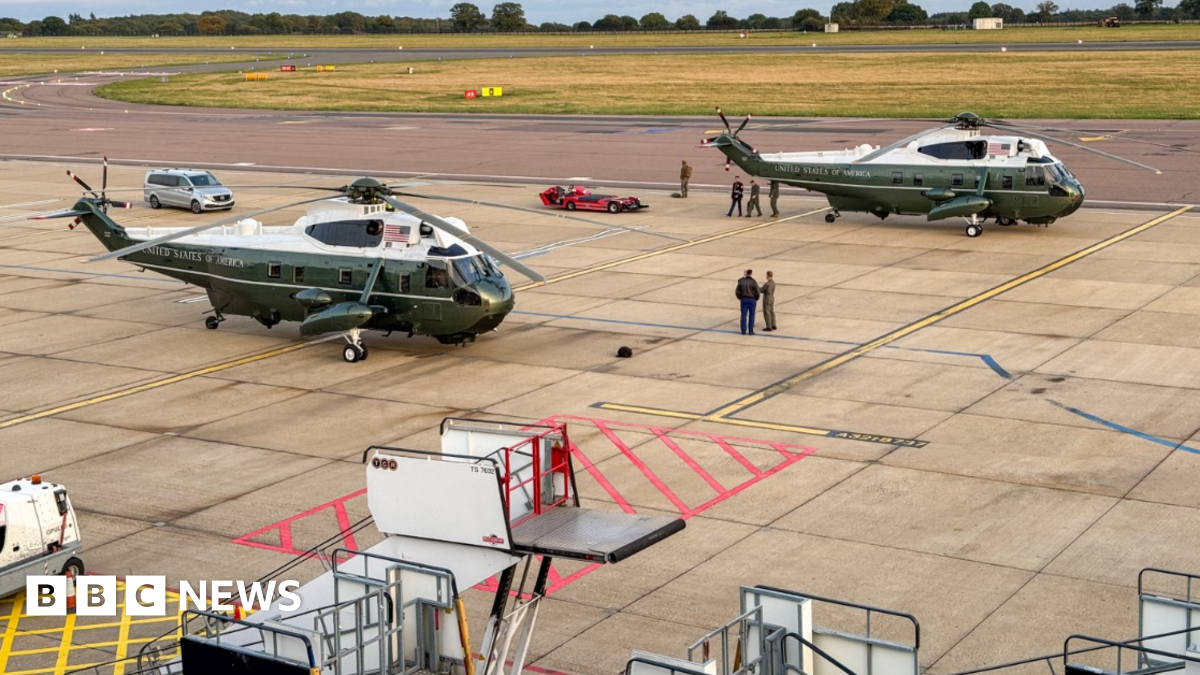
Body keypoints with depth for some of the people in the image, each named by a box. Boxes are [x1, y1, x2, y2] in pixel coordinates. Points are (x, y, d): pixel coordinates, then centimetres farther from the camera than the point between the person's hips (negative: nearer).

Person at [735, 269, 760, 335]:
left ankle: (743, 331, 8)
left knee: (743, 315, 7)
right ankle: (751, 331, 6)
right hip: (752, 300, -2)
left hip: (744, 300, 2)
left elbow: (737, 292, -2)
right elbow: (757, 292, -11)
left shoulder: (741, 282, -3)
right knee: (751, 316, 6)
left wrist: (740, 298, 14)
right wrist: (756, 299, 7)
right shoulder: (754, 282, -11)